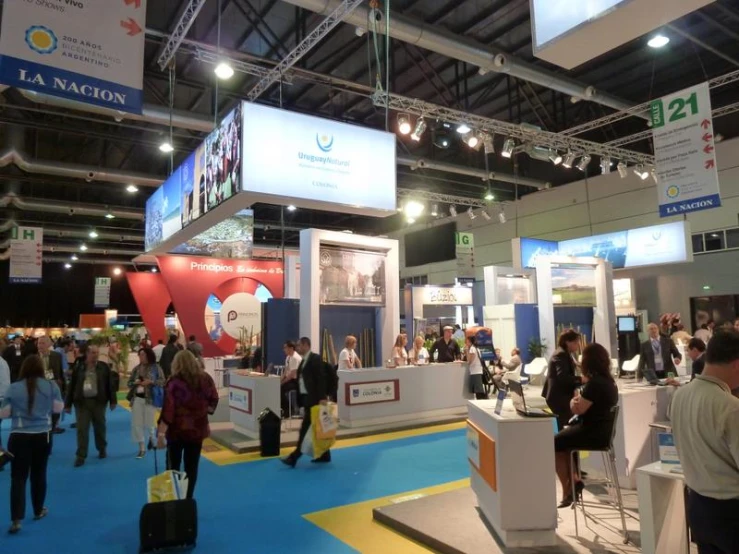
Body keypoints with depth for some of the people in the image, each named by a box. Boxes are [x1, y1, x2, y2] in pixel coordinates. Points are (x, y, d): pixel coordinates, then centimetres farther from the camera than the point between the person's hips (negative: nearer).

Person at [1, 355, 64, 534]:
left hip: (19, 437, -1)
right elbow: (58, 408, 5)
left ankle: (16, 520, -5)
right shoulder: (51, 386, -6)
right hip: (43, 436, 1)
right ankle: (38, 511, 31)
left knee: (18, 477, 3)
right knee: (39, 474, 17)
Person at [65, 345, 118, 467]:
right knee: (82, 429, -1)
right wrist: (68, 404, 3)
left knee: (100, 427, 13)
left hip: (98, 401, 0)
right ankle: (81, 456, 5)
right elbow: (71, 386, 4)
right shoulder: (79, 368, 0)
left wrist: (113, 401, -2)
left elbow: (111, 384, 0)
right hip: (81, 402, 0)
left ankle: (102, 449, 31)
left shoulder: (104, 367, -1)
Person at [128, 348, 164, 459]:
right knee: (137, 424, 3)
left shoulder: (156, 368, -5)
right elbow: (129, 383, 11)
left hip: (150, 399, -4)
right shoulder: (136, 369, 7)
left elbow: (162, 382, -9)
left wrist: (151, 382, -21)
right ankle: (142, 448, 15)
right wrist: (135, 383, -10)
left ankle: (151, 437, 38)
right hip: (137, 399, 4)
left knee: (148, 423, 3)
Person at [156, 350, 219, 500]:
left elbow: (168, 410, -18)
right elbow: (213, 400, 9)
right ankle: (187, 499, 17)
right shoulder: (205, 379, -2)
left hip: (177, 429, -3)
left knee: (173, 467, 13)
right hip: (197, 428, 3)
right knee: (192, 467, 11)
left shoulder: (175, 382, -14)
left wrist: (161, 432, -16)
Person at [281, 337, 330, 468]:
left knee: (305, 427, -6)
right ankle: (324, 455, 21)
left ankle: (294, 457, -4)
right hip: (306, 398, 9)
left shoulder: (316, 359, -12)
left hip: (314, 399, -9)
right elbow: (300, 380, 15)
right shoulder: (304, 361, 15)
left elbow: (321, 379, -17)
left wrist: (322, 398, -22)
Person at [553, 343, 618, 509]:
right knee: (562, 436, 22)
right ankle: (574, 480, 20)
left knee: (555, 443, 4)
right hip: (600, 429, 10)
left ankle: (569, 488, 12)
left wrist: (573, 401, 0)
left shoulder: (594, 383, -23)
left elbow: (578, 409, -18)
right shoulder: (608, 380, 8)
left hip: (594, 433, -10)